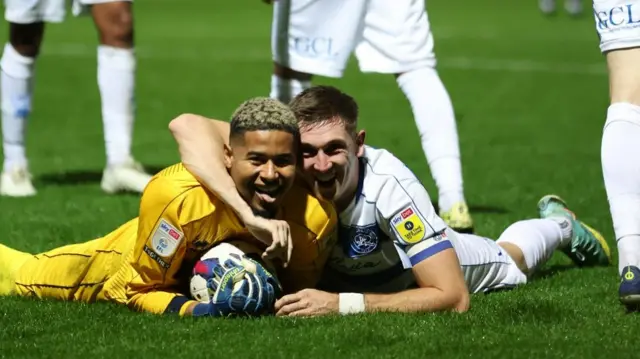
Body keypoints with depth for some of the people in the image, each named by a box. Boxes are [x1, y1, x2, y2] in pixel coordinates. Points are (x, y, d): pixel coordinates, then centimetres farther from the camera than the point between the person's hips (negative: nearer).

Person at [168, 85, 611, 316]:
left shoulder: (389, 184, -47)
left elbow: (452, 297, -46)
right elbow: (188, 125, -54)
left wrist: (343, 304, -54)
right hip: (332, 269, 2)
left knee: (506, 263, 30)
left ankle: (558, 224, 61)